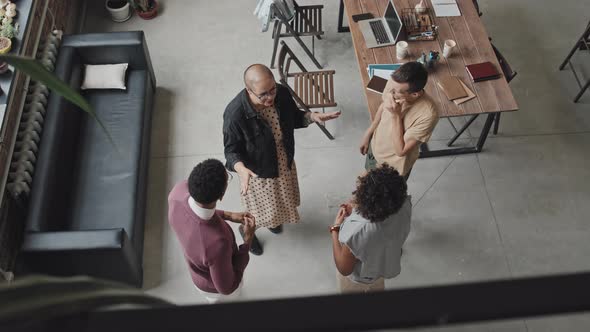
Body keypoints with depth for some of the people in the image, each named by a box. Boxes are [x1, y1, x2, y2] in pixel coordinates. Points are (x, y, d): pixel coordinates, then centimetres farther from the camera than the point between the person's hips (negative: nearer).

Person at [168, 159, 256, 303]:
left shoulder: (179, 190, -36)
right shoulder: (217, 244, -53)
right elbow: (227, 287, -30)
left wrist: (228, 215, -7)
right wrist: (248, 241, -26)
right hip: (218, 286, -5)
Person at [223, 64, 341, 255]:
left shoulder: (282, 93, -21)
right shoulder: (235, 113, -36)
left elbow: (294, 118, 0)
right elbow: (231, 150, -23)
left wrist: (313, 117, -19)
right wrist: (242, 169, -42)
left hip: (284, 162, 5)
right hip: (258, 169, -5)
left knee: (281, 199, 31)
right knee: (261, 207, 19)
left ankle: (272, 219, 66)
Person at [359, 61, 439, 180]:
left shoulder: (428, 114, -40)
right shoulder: (394, 83, -24)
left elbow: (400, 150, -32)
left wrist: (396, 115, -39)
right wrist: (368, 133, 9)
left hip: (394, 164, -5)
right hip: (375, 146, 5)